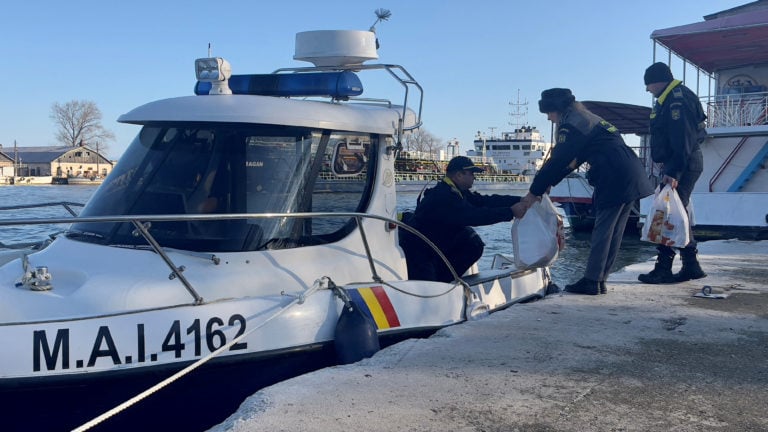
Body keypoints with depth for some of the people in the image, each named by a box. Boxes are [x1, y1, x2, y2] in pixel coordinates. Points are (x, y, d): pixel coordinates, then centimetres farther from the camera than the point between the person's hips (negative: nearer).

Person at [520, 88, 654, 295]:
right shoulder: (587, 118, 23)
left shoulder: (571, 126, -8)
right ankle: (599, 280, 14)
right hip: (631, 176, 10)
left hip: (615, 179, -10)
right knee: (614, 233, 9)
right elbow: (572, 159, 26)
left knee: (602, 231, -6)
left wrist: (534, 191, -4)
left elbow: (557, 161, -11)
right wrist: (548, 183, 23)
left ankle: (591, 281, -2)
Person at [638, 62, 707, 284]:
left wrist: (674, 171, -27)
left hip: (682, 166, -11)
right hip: (676, 165, 11)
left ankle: (663, 269, -9)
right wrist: (670, 169, 20)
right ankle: (691, 266, 18)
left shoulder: (678, 99, -15)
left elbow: (683, 138, -23)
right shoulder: (669, 99, 18)